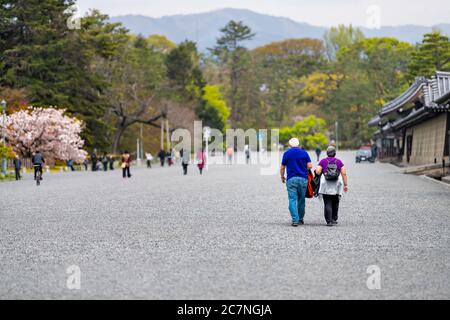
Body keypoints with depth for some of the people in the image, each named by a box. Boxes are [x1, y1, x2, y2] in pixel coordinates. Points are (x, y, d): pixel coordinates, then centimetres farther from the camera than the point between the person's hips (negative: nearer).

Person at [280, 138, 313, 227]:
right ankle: (300, 219, 23)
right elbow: (310, 166, 1)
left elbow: (282, 168, 6)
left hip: (291, 179, -2)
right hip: (303, 179, 2)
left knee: (292, 200, -3)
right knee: (301, 199, 14)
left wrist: (282, 177, 22)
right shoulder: (304, 153, 6)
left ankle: (295, 220, -13)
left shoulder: (287, 153, 3)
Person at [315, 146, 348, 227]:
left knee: (327, 204, -1)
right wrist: (345, 185, 3)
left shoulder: (323, 161, 3)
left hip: (326, 187, -1)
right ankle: (334, 219, 25)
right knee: (335, 204, 17)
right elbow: (344, 173, -1)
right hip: (336, 187, 1)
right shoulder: (339, 162, 5)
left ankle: (329, 221, -10)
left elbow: (317, 172, -6)